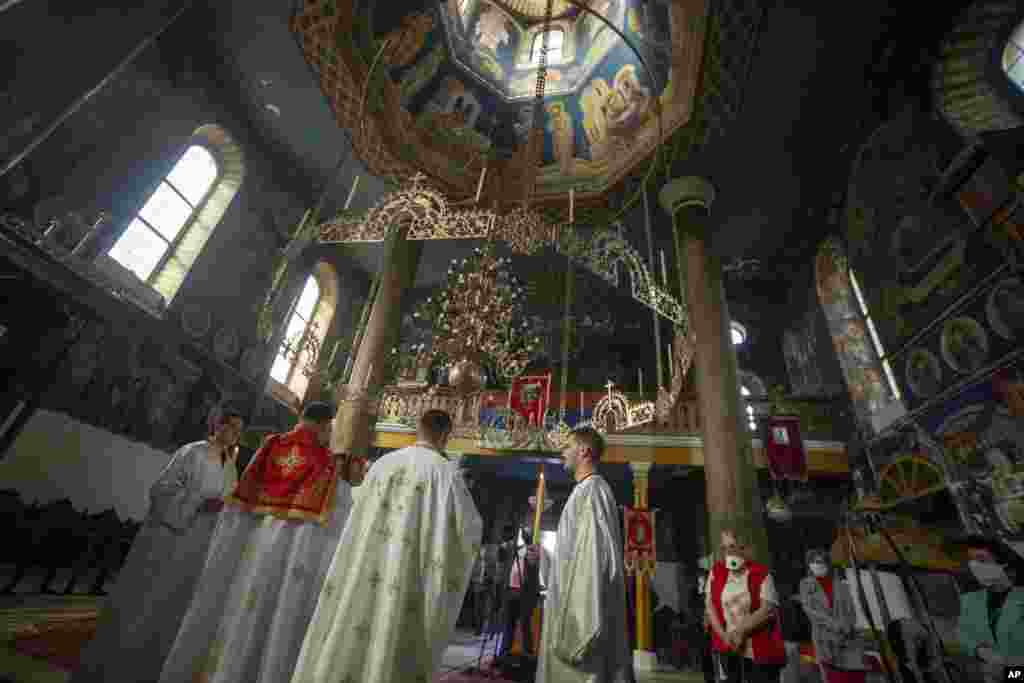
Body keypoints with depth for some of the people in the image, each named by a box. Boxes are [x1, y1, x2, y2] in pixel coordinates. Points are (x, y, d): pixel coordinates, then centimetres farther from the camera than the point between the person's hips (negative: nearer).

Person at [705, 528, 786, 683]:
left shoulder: (761, 574, -9)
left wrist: (741, 631, -19)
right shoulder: (716, 571, 2)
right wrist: (724, 635, -10)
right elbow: (710, 605, 1)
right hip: (727, 648, 3)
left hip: (760, 650, -3)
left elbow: (767, 609, -15)